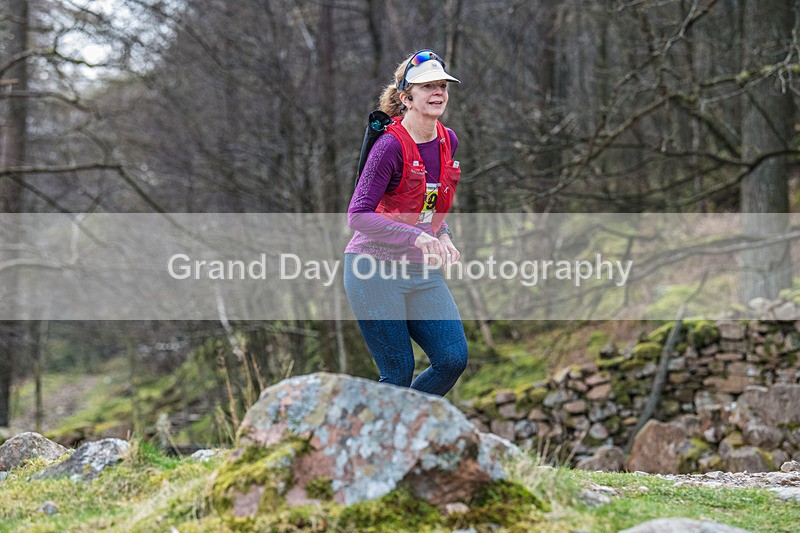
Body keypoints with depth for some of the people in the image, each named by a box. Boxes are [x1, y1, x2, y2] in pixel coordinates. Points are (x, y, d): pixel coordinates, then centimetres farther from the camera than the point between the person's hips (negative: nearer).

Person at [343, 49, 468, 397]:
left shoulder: (448, 142, 6)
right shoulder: (391, 145, -15)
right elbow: (358, 215, -19)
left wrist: (442, 236, 2)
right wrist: (417, 237, -28)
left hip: (423, 273, 7)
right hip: (375, 271, -7)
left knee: (454, 360, -5)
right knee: (399, 374, -6)